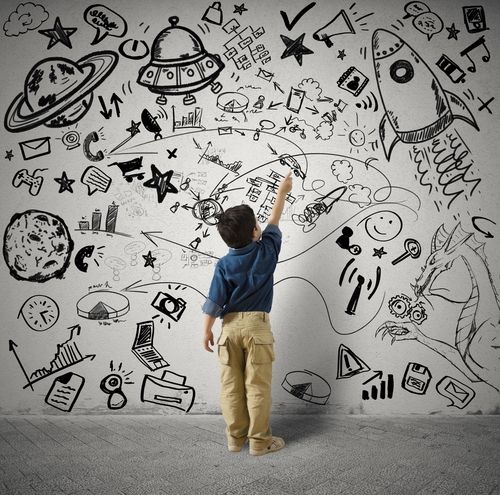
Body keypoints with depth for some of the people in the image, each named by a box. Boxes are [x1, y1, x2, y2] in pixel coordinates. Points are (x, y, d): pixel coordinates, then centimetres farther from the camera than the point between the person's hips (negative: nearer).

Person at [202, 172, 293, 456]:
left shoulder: (224, 265, -5)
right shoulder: (267, 251, -5)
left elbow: (214, 302, -5)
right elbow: (274, 222, 11)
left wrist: (207, 331, 6)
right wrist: (282, 193, 25)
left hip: (230, 327, 2)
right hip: (257, 325, -1)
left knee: (232, 386, 10)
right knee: (258, 386, 4)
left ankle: (235, 438, 20)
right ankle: (259, 441, 11)